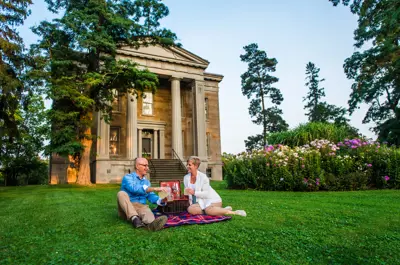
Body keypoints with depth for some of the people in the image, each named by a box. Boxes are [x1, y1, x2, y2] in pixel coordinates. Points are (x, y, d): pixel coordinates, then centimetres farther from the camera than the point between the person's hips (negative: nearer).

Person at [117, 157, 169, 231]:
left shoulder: (147, 182, 18)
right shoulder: (128, 177, 0)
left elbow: (151, 196, 6)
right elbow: (134, 188, -21)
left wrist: (161, 200, -16)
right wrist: (155, 189, -28)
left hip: (141, 207, 2)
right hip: (125, 209, -2)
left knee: (146, 209, -32)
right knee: (121, 193, -29)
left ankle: (151, 223, -68)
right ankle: (135, 219, -48)